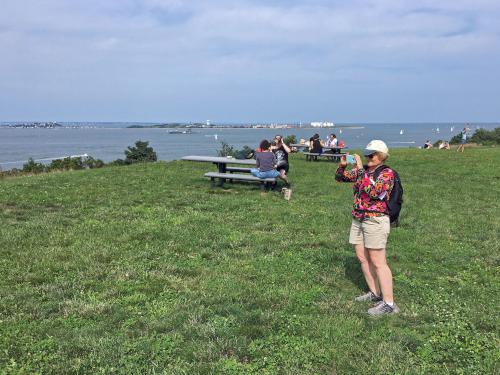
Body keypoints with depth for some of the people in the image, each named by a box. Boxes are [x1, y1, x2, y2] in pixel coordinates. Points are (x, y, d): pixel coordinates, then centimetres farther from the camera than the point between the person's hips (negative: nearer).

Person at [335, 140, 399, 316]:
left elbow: (373, 191, -26)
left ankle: (389, 303, -2)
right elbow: (340, 177, 14)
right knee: (362, 257, 12)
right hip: (358, 219, 8)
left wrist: (361, 169, -26)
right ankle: (375, 293, 27)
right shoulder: (363, 169, 9)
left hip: (376, 220, -8)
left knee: (377, 262, -7)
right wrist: (342, 165, -5)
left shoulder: (387, 173, -10)